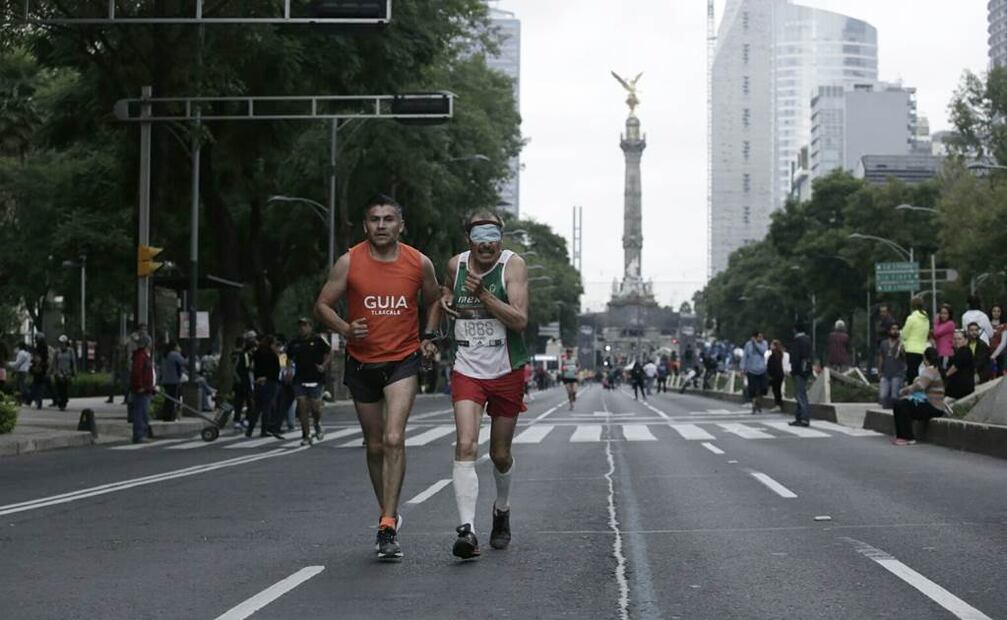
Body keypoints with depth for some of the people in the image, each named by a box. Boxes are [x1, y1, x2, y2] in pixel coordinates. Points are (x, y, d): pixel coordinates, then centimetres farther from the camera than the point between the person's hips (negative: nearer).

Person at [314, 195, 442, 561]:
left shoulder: (419, 263, -3)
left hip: (403, 360, -1)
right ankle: (387, 512, 32)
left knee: (394, 440, -18)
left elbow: (434, 299, 17)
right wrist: (346, 329, -18)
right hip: (362, 362, 1)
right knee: (375, 445, 12)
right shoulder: (349, 262, -6)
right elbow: (322, 305, 0)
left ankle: (388, 527, -18)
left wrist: (429, 336, 3)